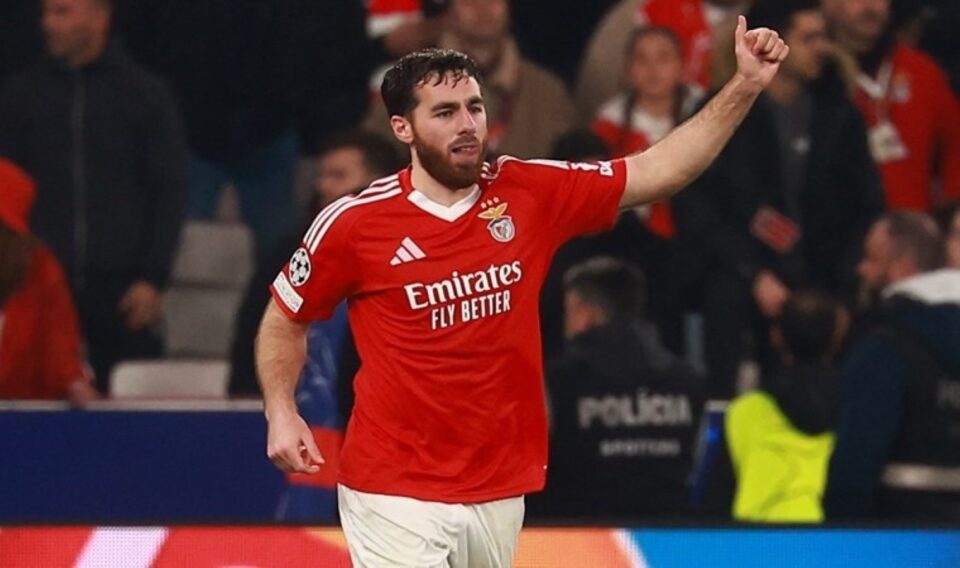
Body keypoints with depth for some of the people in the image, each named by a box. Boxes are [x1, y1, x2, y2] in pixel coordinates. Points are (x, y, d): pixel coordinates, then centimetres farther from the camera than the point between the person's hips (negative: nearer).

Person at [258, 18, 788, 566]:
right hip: (396, 497, -4)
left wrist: (746, 86, -6)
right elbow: (285, 319, 8)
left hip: (501, 494, 4)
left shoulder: (531, 195, 1)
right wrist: (281, 413, -6)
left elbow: (659, 171, 2)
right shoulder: (354, 223, -7)